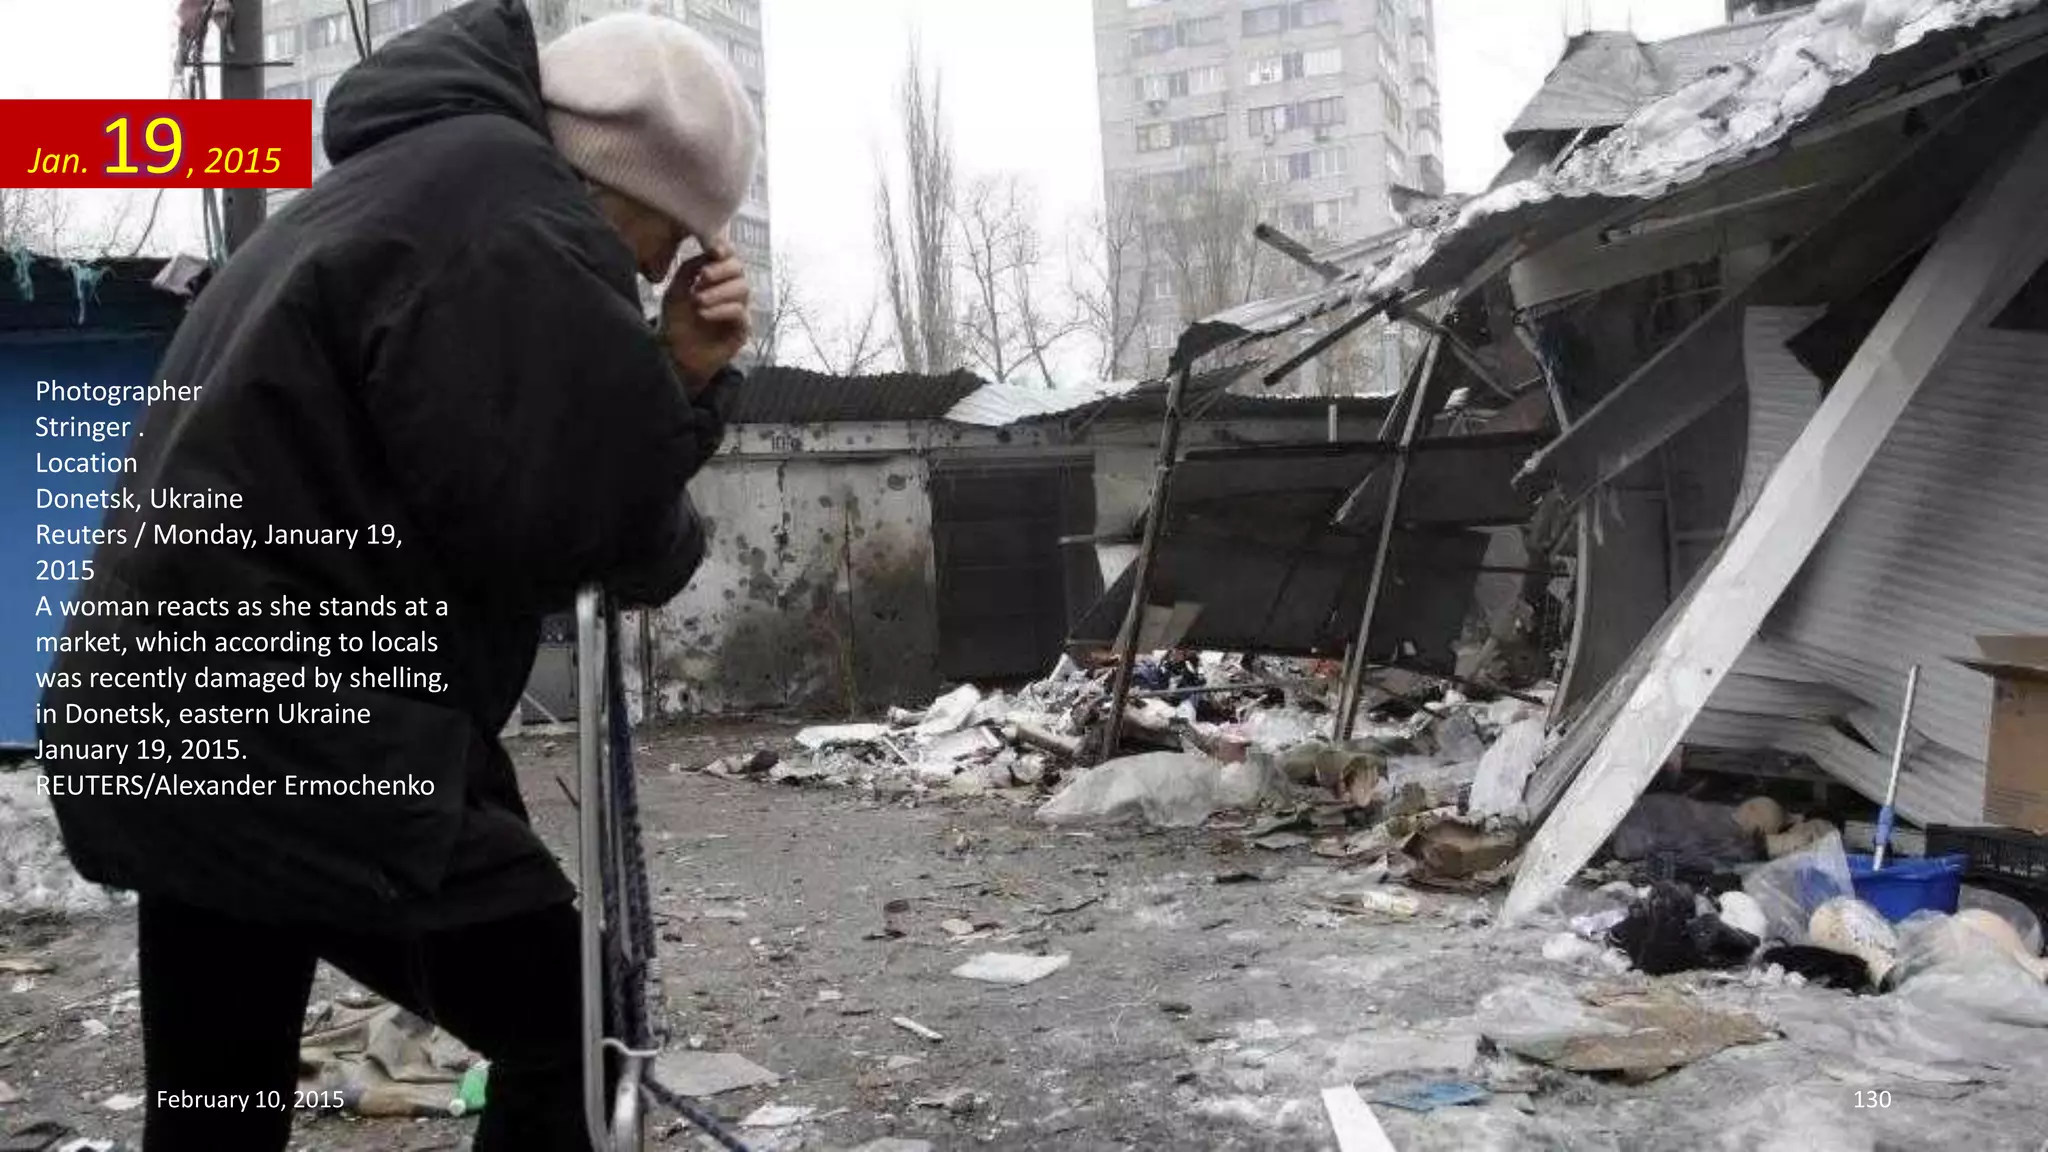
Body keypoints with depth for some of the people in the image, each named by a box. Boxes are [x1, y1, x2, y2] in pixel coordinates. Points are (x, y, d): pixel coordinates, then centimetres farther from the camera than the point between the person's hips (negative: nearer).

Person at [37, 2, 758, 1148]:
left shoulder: (406, 175, 22)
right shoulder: (513, 202, -12)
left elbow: (497, 471, 19)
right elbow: (566, 510, -17)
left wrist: (679, 379, 4)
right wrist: (673, 536, 4)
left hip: (180, 720, 11)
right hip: (294, 744, -11)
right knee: (575, 1032, -1)